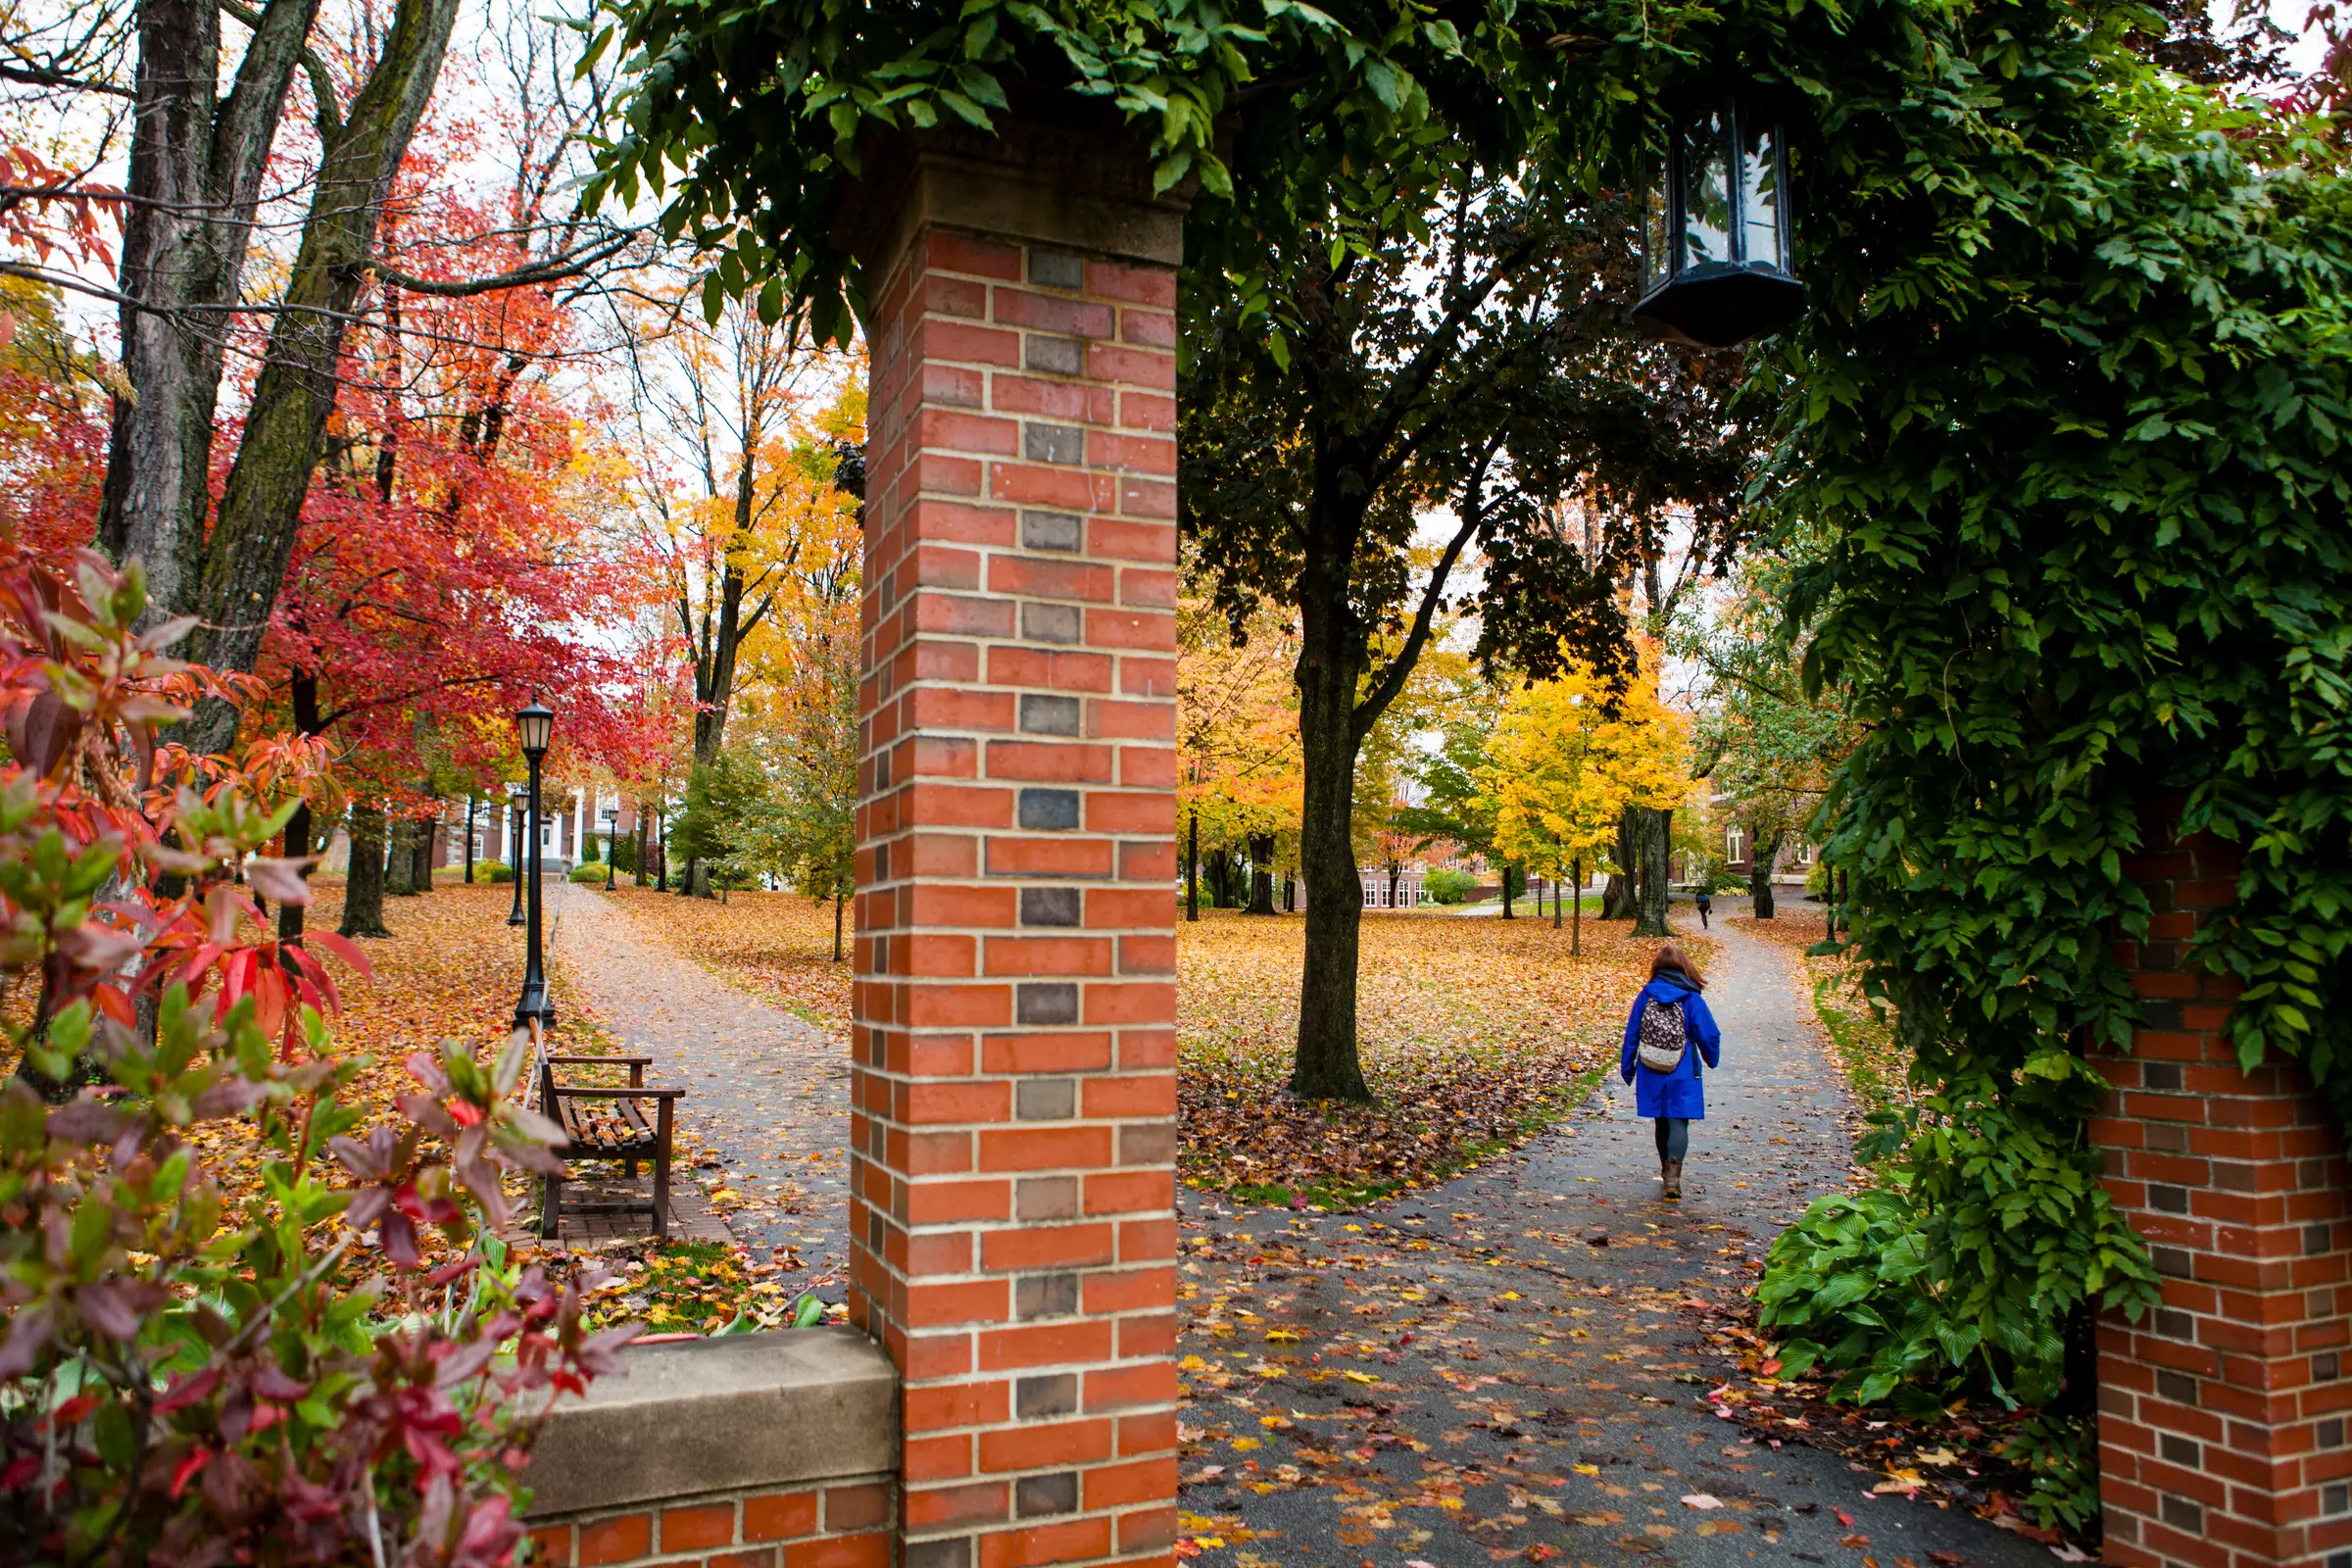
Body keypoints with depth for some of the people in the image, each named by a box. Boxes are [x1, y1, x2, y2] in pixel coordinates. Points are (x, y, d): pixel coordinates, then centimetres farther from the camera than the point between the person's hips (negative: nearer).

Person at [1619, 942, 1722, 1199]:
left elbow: (1631, 1034, 2)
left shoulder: (1646, 996, -3)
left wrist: (1627, 1068, 13)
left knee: (1662, 1121, 17)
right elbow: (1709, 1035, -2)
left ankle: (1667, 1171, 29)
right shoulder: (1691, 999, -9)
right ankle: (1673, 1175, -19)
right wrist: (1712, 1060, 18)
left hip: (1651, 1074, 3)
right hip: (1682, 1074, -3)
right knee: (1678, 1122, -4)